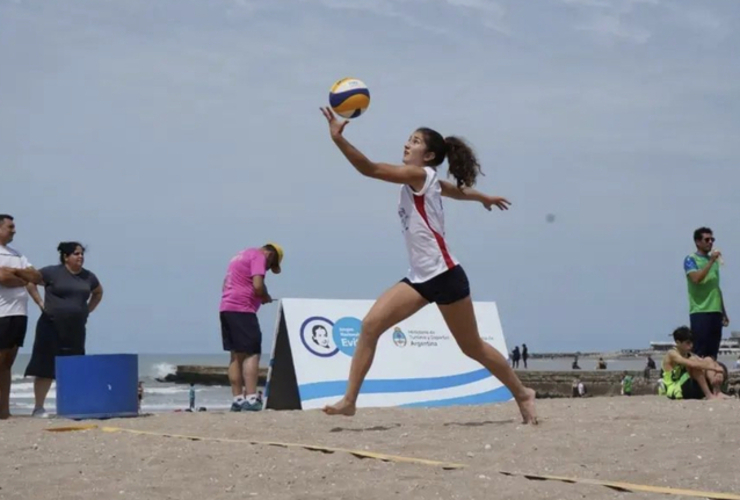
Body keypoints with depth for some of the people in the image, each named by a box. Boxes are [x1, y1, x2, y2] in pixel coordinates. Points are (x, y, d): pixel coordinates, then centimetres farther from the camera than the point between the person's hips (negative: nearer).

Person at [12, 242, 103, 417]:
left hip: (76, 329, 4)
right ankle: (38, 407, 1)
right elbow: (30, 280, 2)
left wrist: (88, 310, 13)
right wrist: (40, 302, -5)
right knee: (45, 368, -4)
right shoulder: (52, 272, -4)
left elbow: (98, 293, 26)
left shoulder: (89, 277, 9)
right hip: (51, 327, -4)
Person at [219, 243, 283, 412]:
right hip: (242, 309, -9)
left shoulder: (242, 255, 25)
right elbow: (258, 286, -17)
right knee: (252, 353, -10)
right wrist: (267, 298, 3)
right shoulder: (259, 257, -3)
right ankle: (251, 398, -19)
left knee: (237, 355, 10)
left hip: (225, 307, 9)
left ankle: (237, 399, 7)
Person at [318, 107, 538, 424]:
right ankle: (349, 400, -10)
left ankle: (522, 394, 26)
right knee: (370, 326, -10)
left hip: (444, 276, -8)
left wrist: (338, 139, -31)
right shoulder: (426, 181, 14)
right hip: (419, 278, 8)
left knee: (472, 347, 7)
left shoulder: (420, 175, -10)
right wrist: (485, 198, 54)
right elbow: (460, 190, 35)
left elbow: (370, 169, -24)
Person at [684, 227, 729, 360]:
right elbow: (696, 278, -20)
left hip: (715, 311, 7)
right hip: (700, 312, -7)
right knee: (699, 352, -7)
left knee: (713, 352, 6)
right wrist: (711, 261, -19)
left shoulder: (714, 260, 18)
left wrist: (723, 312, 20)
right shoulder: (691, 260, -2)